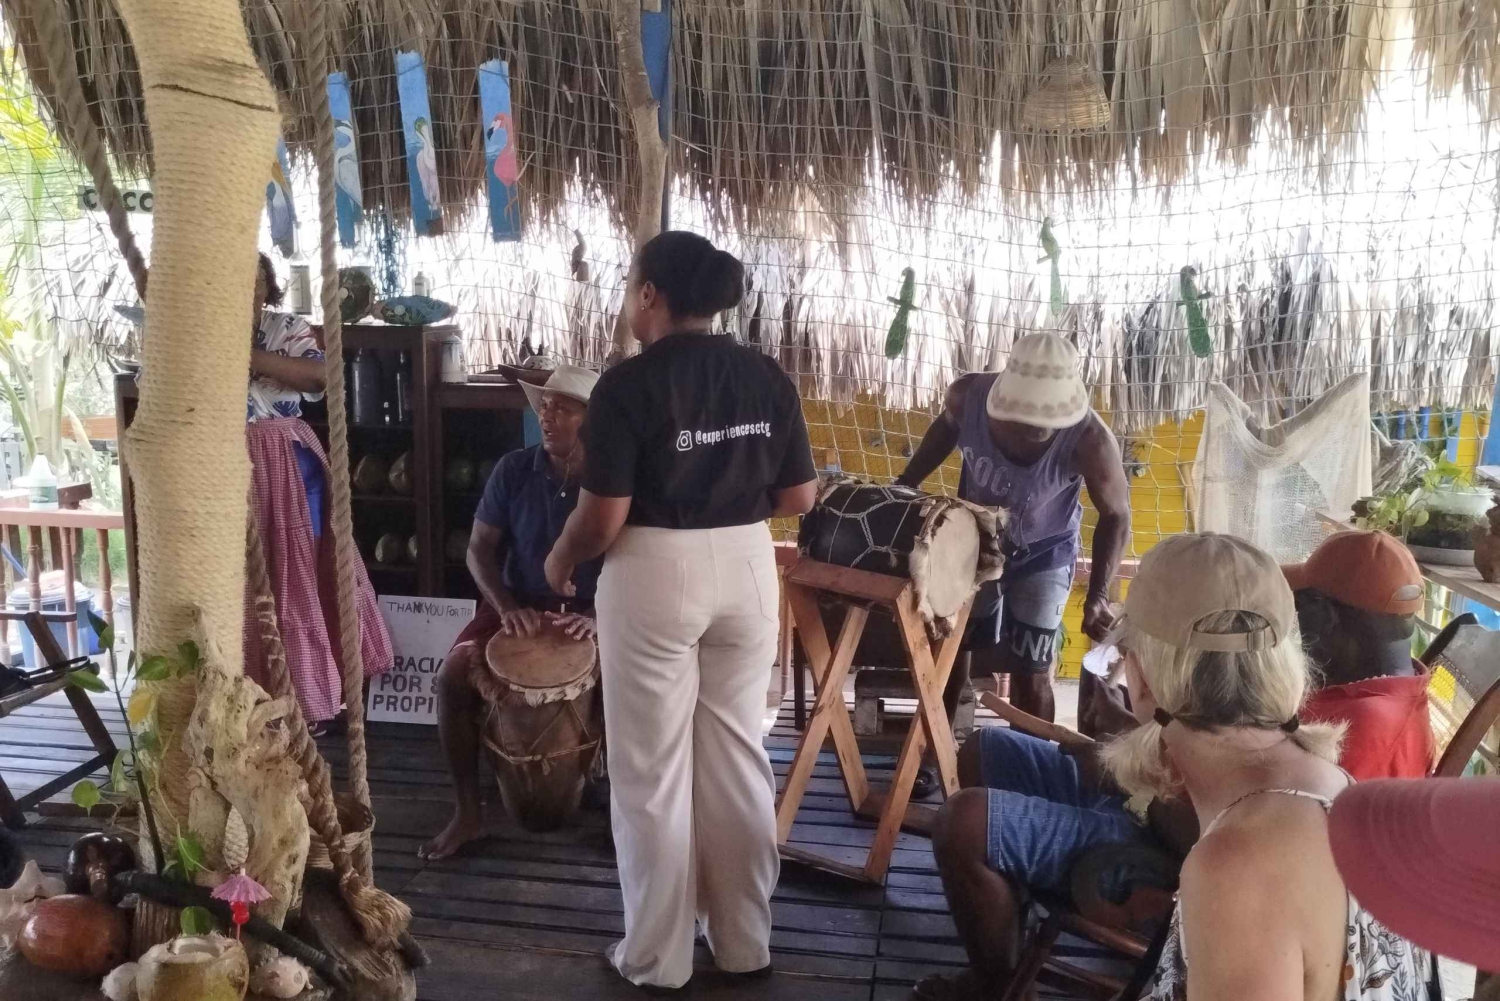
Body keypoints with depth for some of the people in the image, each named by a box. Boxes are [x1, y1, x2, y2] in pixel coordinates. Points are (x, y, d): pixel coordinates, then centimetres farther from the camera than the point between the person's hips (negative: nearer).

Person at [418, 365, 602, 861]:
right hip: (519, 607, 2)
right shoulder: (512, 470, -4)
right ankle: (468, 811, -5)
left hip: (595, 613, -2)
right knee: (452, 676, -21)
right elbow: (479, 549, 0)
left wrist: (599, 614, -25)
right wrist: (507, 606, -16)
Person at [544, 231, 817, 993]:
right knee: (736, 756, 16)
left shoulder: (629, 384, -12)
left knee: (653, 769, 8)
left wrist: (558, 564, 5)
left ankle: (656, 957, 21)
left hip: (656, 574, -5)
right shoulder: (766, 376, 2)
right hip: (747, 568, 5)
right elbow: (799, 498, 5)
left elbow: (604, 517, -15)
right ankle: (745, 944, 28)